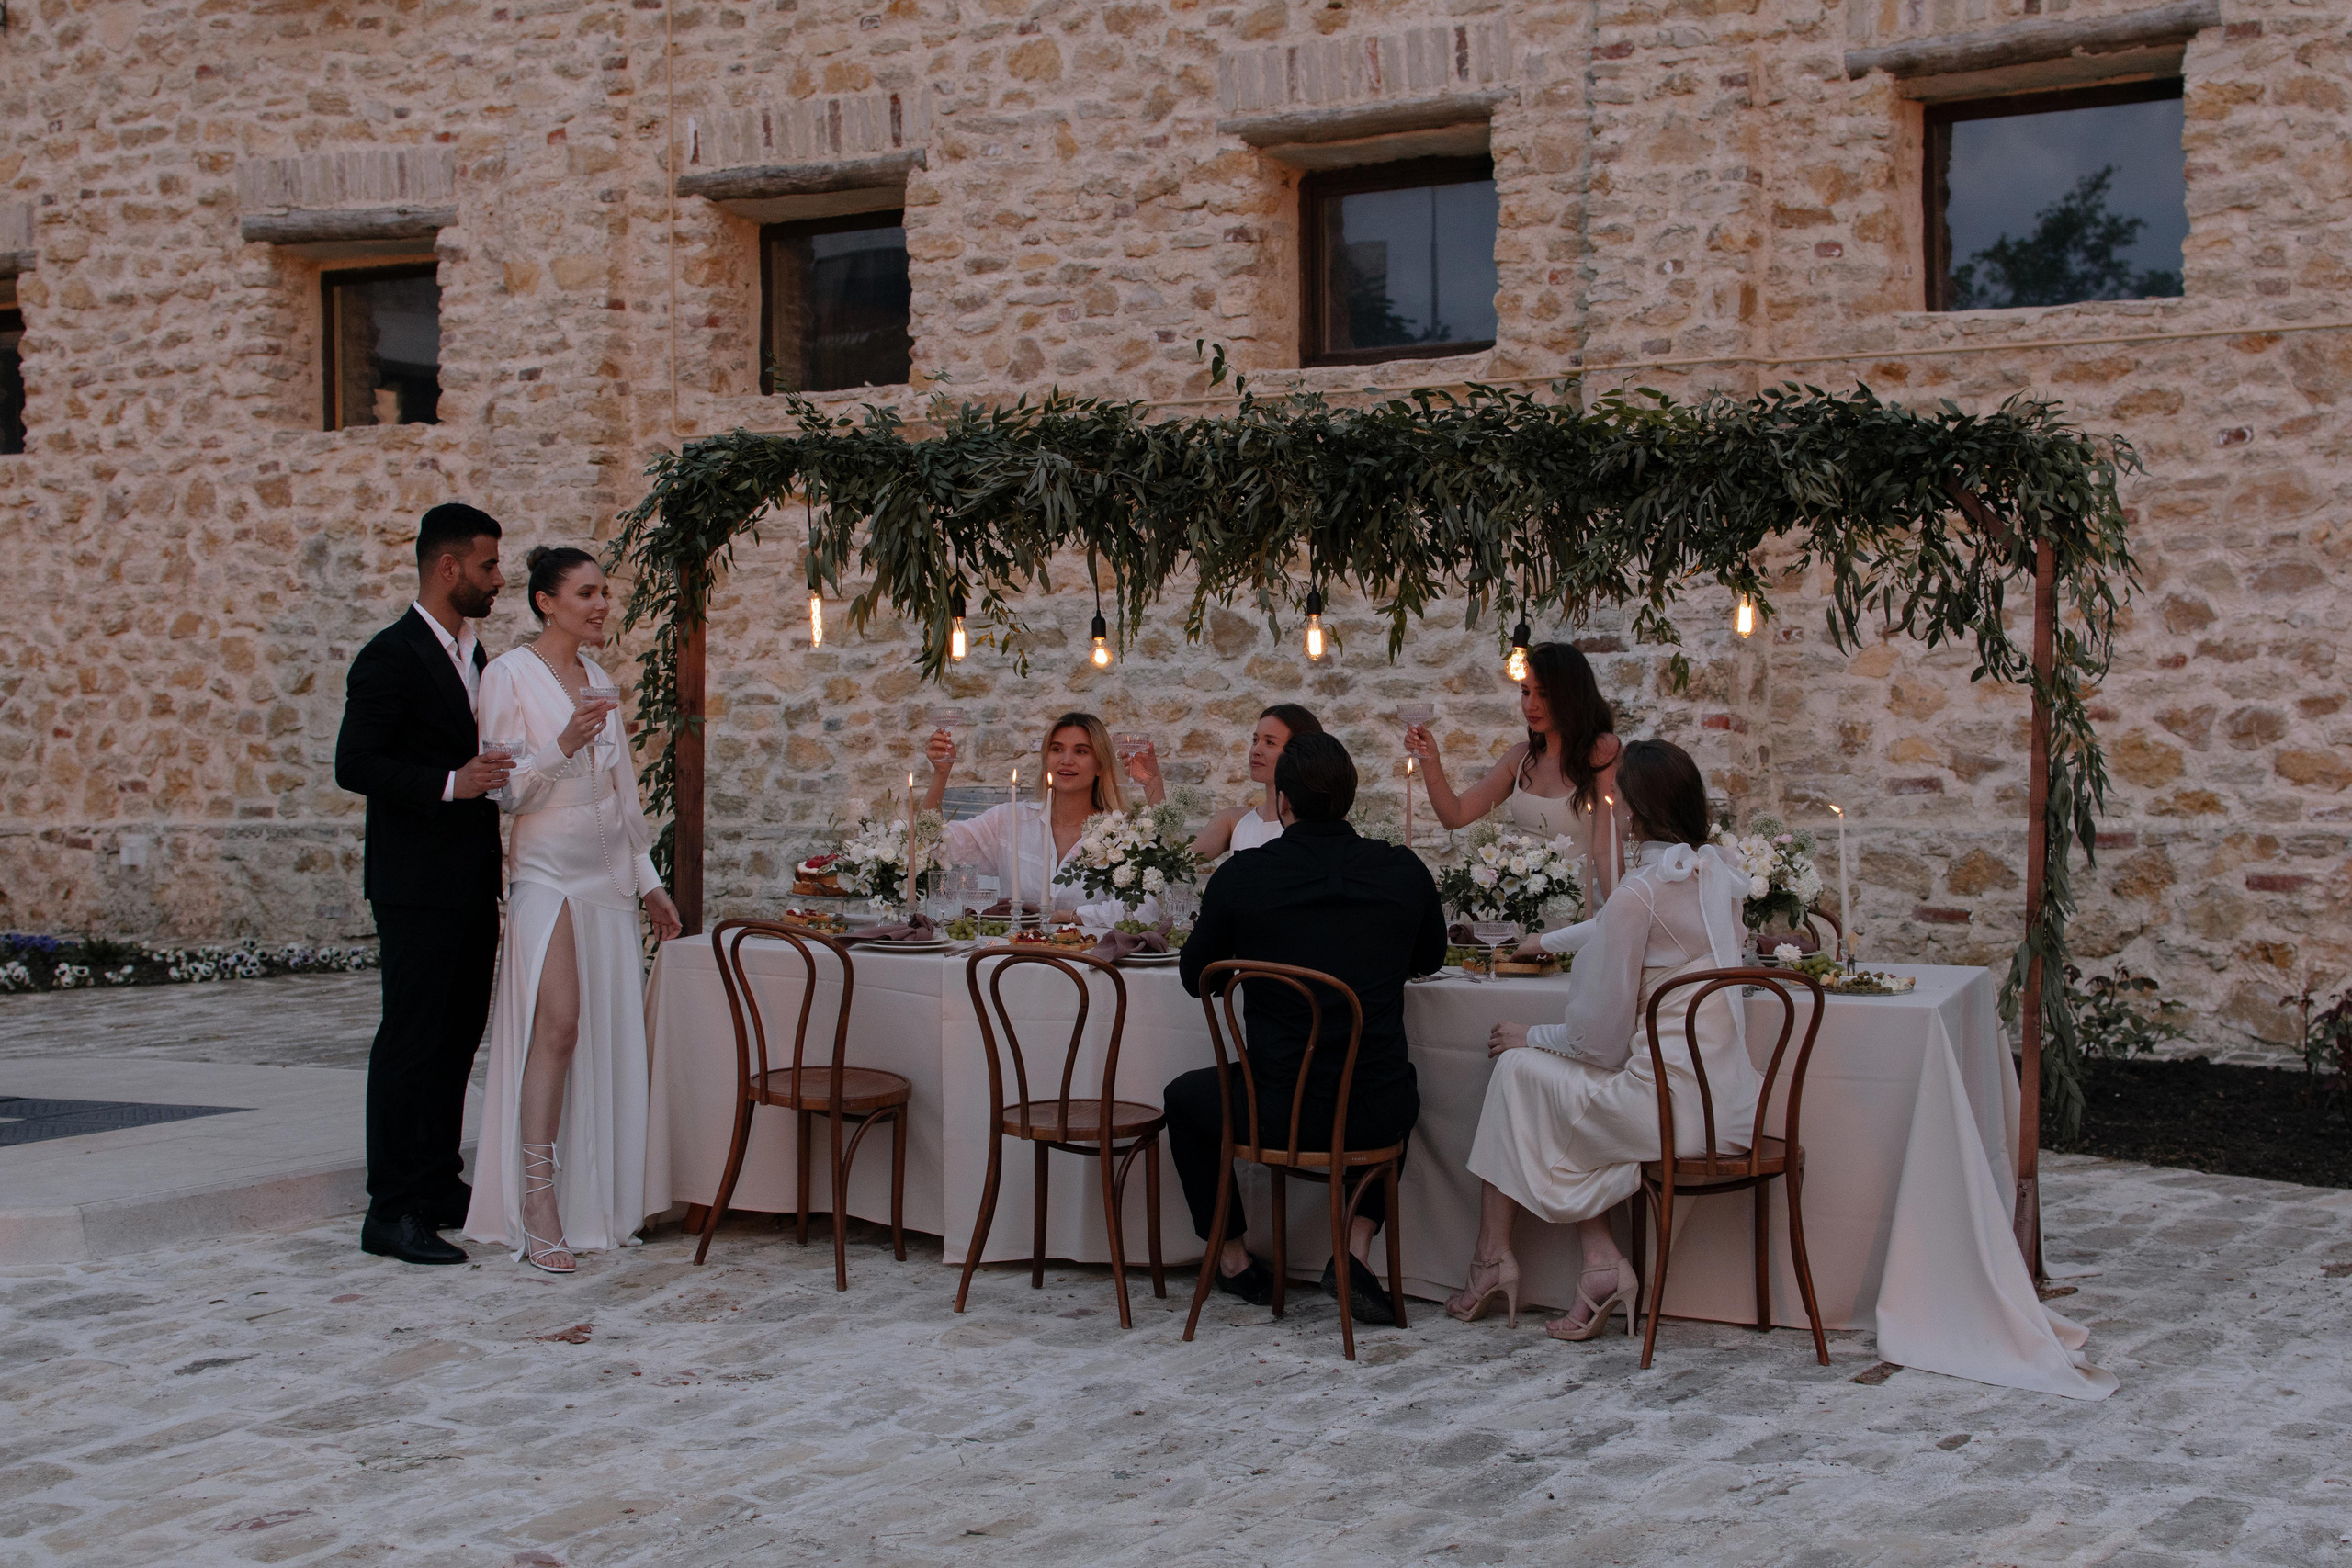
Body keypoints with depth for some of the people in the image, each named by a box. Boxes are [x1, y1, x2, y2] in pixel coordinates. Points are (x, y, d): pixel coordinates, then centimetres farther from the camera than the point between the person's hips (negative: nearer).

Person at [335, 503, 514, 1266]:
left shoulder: (472, 654, 17)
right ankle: (391, 1210, -3)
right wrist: (450, 783, -22)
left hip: (472, 882, 9)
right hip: (418, 884, -9)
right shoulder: (392, 656, -11)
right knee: (411, 1039, -7)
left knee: (458, 1036, 12)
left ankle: (439, 1187, 21)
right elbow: (354, 765, -16)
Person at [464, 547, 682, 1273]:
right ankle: (537, 1203, -18)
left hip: (609, 875, 7)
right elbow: (502, 787, -9)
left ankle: (599, 1199, 10)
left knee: (611, 1033, 3)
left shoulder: (597, 678, 16)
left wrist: (647, 880, 19)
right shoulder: (509, 675, -4)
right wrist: (562, 745, -24)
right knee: (556, 1023, -19)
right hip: (547, 869, -7)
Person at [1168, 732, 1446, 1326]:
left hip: (1276, 1117, -2)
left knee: (1184, 1096, 30)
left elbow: (1195, 976, 9)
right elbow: (1428, 959, 20)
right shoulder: (1403, 870, -1)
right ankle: (1357, 1246, 21)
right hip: (1374, 1119, 2)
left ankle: (1234, 1259, 33)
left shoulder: (1240, 876, -7)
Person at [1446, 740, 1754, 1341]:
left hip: (1672, 1106, -8)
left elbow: (1601, 1038, -12)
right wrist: (1551, 941, 46)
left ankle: (1493, 1257, 20)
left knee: (1516, 1069, 12)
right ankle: (1602, 1262, 10)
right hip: (1728, 1104, 8)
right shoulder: (1716, 873, 8)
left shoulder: (1638, 894, -16)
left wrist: (1532, 1037, 8)